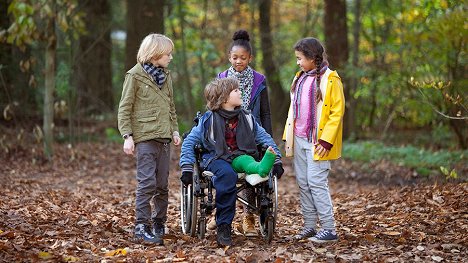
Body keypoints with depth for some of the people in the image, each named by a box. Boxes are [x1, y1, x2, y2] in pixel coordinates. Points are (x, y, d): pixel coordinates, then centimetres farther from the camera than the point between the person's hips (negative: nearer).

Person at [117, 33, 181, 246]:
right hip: (144, 137, -6)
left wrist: (175, 130, 12)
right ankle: (141, 228, -11)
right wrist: (127, 136, -12)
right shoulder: (135, 75, -3)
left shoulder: (165, 76, 16)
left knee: (162, 185, 7)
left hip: (163, 138, 6)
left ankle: (159, 224, 18)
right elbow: (125, 109, -5)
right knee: (147, 183, -12)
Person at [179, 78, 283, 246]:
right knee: (227, 174, -36)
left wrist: (277, 160, 2)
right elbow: (189, 142, 2)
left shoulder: (246, 118, 13)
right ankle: (223, 227, -33)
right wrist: (187, 168, -7)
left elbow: (265, 138, 15)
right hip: (216, 158, -4)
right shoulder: (209, 119, 1)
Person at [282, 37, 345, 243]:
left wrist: (326, 140, -17)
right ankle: (309, 226, 17)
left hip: (317, 141, -7)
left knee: (316, 183, -10)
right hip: (299, 140, 7)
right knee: (303, 183, 9)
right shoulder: (300, 78, 14)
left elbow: (337, 112, -12)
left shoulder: (330, 79, -9)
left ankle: (329, 229, -5)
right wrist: (288, 135, 12)